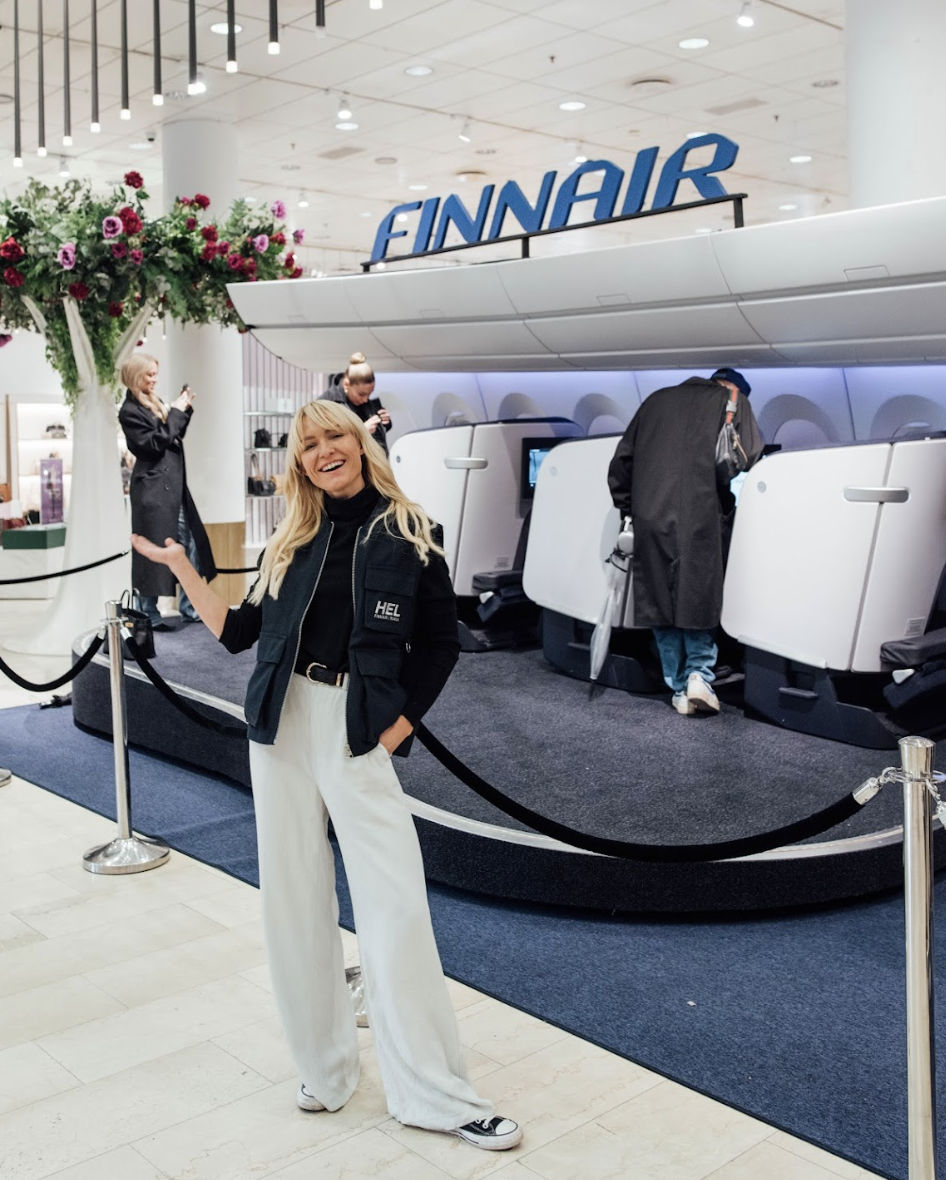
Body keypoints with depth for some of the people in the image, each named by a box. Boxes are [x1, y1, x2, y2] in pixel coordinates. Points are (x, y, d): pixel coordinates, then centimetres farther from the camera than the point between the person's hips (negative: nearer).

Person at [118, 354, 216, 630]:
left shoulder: (155, 403, 14)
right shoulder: (130, 411, -9)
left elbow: (174, 437, 21)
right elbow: (154, 443, -17)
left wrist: (185, 410, 8)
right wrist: (175, 412, -13)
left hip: (174, 488, 9)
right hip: (152, 491, -9)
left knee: (190, 546, 10)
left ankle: (189, 609, 18)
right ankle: (149, 615, 6)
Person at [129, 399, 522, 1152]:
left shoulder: (410, 534, 2)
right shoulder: (291, 543, 11)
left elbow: (439, 643, 4)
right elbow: (241, 632, 11)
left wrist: (401, 724, -5)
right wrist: (180, 567, 6)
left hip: (359, 733, -3)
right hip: (283, 725, 4)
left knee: (396, 905, -5)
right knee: (295, 899, 8)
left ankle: (434, 1092, 6)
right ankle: (324, 1063, 25)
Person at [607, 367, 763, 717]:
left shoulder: (657, 399, 23)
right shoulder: (732, 401, 11)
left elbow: (622, 459, 21)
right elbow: (749, 456, -1)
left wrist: (625, 505, 26)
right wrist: (728, 505, 11)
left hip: (649, 517, 3)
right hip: (699, 516, -3)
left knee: (658, 601, 9)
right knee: (698, 598, 10)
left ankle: (680, 688, 11)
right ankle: (700, 671, -5)